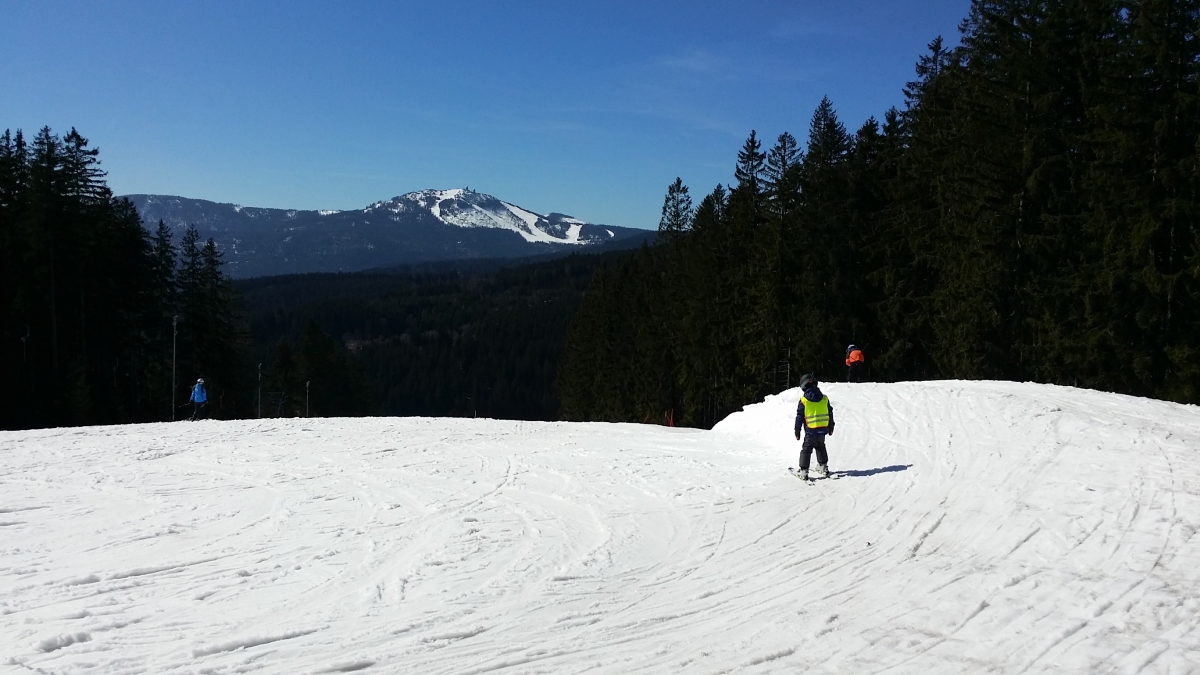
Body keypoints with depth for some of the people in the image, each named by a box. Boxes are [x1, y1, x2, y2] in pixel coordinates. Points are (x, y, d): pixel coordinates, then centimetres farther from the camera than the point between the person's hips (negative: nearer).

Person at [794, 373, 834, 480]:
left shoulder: (803, 400, -10)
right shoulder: (824, 398, 1)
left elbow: (799, 417, -7)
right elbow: (830, 414, 9)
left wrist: (797, 431, 1)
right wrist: (830, 428, 21)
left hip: (810, 431, -4)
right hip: (823, 430, 4)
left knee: (806, 450, 5)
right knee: (820, 447, 25)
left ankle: (804, 471, 2)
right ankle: (823, 466, 29)